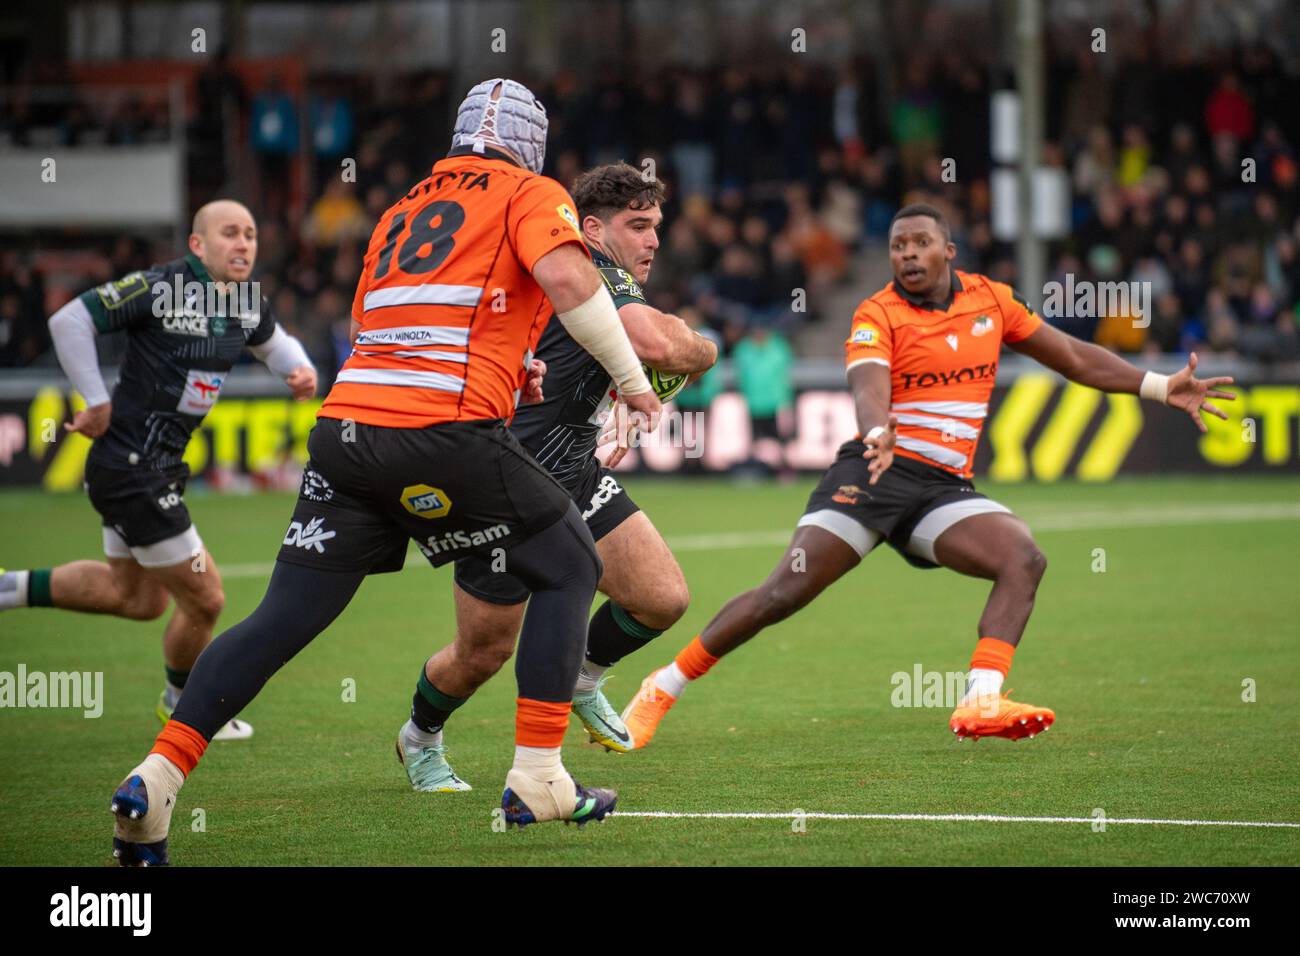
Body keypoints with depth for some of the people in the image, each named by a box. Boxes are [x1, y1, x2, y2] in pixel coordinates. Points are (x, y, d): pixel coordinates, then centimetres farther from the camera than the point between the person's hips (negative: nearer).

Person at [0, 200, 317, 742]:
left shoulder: (247, 304, 4)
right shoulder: (161, 288, -21)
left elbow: (273, 343, 26)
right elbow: (69, 321, -21)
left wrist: (300, 370, 3)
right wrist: (97, 402, -20)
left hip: (158, 467, 10)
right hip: (131, 468, -10)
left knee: (136, 595, 25)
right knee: (203, 599, 0)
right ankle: (183, 704, 27)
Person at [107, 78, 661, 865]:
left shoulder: (402, 212, 26)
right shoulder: (532, 195, 8)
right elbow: (567, 277, -11)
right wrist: (632, 379, -1)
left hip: (347, 421, 5)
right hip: (446, 431, -5)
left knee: (284, 618, 6)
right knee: (570, 568, 14)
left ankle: (156, 780, -7)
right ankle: (539, 782, 8)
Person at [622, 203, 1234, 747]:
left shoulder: (990, 299, 11)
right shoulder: (878, 315, -4)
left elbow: (1075, 357, 19)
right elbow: (868, 386, -24)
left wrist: (1162, 387, 15)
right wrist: (878, 432, -48)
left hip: (944, 488, 4)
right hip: (875, 472, -4)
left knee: (1024, 559, -22)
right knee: (783, 594, -13)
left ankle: (981, 702, -33)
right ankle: (662, 689, 0)